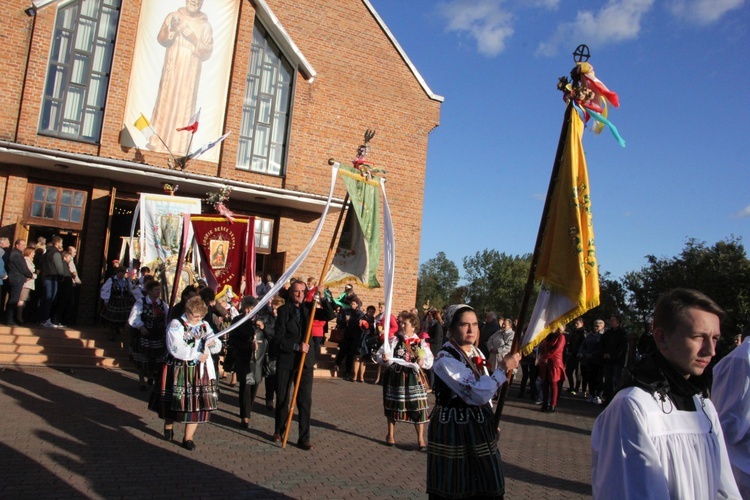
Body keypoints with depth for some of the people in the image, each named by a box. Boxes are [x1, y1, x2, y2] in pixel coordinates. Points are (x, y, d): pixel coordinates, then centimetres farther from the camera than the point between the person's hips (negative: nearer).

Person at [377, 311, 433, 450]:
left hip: (414, 378, 0)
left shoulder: (421, 343, -1)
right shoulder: (394, 340, -5)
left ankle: (420, 439, 12)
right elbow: (380, 355, -9)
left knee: (418, 407, -1)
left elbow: (430, 361, 1)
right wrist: (384, 359, -30)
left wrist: (422, 362, -18)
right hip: (395, 377, 0)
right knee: (393, 405, 13)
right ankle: (390, 434, 32)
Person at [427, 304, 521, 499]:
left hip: (479, 428, 8)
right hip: (454, 431, -8)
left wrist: (492, 421, 18)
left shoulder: (476, 353, 6)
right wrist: (504, 368, -25)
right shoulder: (445, 359, -21)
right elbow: (477, 395, -28)